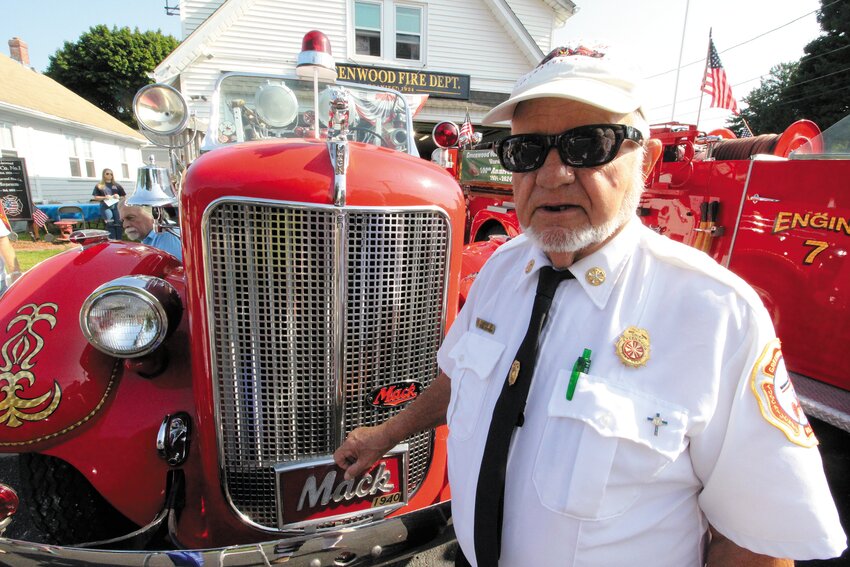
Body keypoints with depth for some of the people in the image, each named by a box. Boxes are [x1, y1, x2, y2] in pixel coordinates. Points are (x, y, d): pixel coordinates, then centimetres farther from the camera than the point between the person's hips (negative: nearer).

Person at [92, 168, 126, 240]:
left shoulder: (117, 185, 15)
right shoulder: (99, 186, 10)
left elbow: (124, 196, 15)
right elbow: (95, 197, 7)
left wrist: (118, 197, -4)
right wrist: (104, 197, -9)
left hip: (116, 206, 2)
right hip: (106, 207, -2)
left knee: (118, 223, -2)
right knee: (110, 223, -9)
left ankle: (119, 240, 2)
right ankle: (112, 240, -9)